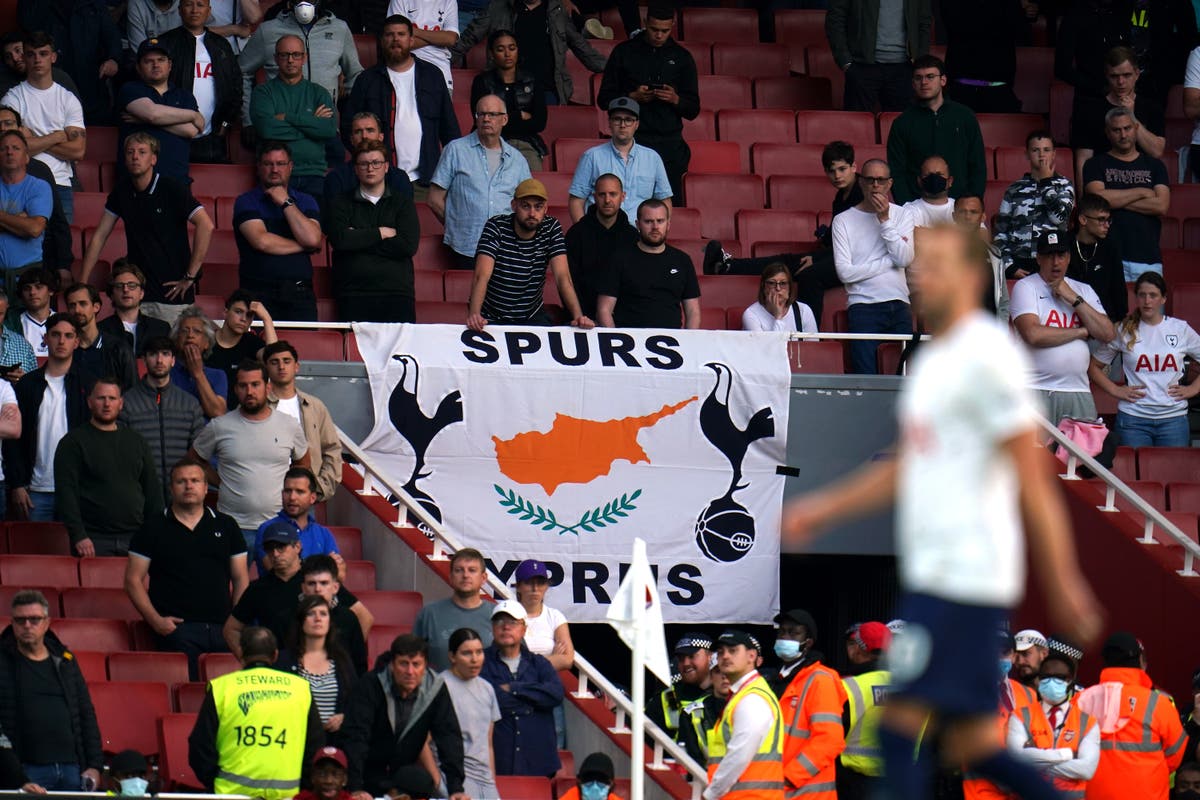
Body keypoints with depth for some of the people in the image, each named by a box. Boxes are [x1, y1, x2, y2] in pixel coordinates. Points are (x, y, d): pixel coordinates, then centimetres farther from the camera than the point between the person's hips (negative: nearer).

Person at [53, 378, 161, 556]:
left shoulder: (136, 441, 17)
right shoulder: (73, 442, 4)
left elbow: (153, 491, 18)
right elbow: (66, 493, -4)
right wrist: (78, 536, -15)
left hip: (134, 539, 4)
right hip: (94, 540, -4)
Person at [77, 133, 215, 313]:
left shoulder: (172, 188, -9)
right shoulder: (122, 190, 8)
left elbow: (206, 225, -17)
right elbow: (99, 237, 12)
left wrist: (190, 277, -17)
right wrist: (82, 283, 7)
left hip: (171, 294, -5)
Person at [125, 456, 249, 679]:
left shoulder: (225, 525, 17)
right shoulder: (154, 528, 10)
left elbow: (241, 579, 16)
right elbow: (133, 580, 7)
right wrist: (155, 620, -6)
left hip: (223, 628, 2)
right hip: (177, 628, -2)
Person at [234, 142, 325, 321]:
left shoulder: (305, 201, 18)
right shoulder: (246, 202, 9)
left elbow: (312, 239, -1)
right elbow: (262, 241, -7)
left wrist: (286, 203, 1)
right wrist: (304, 246, 2)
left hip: (299, 292, 2)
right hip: (260, 292, -2)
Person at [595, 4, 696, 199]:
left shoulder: (681, 57, 10)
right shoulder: (624, 52, 8)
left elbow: (693, 110, 10)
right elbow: (604, 99, 7)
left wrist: (675, 99, -11)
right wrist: (632, 97, -10)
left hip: (669, 145, 1)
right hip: (632, 140, -1)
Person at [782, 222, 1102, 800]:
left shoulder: (987, 356, -11)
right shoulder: (930, 360, 18)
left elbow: (1032, 476, -13)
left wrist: (1063, 584, -14)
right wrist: (824, 509, 23)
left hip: (963, 574, -9)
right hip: (929, 572, 9)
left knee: (900, 722, -12)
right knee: (972, 742, 9)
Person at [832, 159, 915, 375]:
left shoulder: (902, 215, 13)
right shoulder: (844, 221, 4)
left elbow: (905, 259, -2)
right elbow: (845, 273, -6)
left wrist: (885, 220, -4)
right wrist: (890, 261, -3)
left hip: (899, 303, 3)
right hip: (864, 306, -3)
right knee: (866, 375, -15)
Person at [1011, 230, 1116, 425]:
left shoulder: (1083, 290, 18)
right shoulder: (1026, 287, 3)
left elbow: (1108, 334, 6)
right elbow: (1033, 334, -13)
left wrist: (1073, 299, 0)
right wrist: (1081, 332, -1)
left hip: (1079, 393, 4)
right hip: (1037, 391, -4)